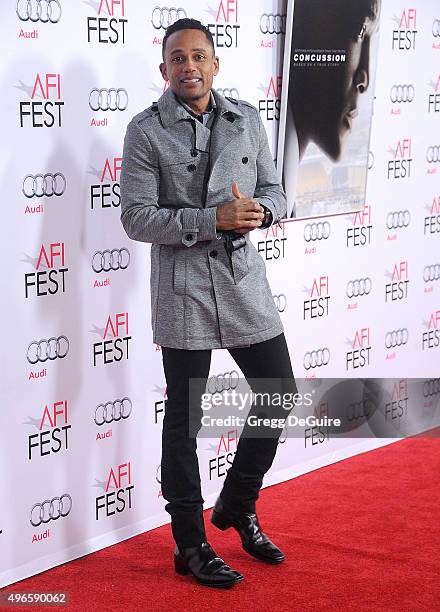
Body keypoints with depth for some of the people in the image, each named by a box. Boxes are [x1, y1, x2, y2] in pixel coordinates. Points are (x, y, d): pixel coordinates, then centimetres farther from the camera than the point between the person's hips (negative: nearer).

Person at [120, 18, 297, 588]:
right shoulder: (146, 131, -6)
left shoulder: (247, 118, 7)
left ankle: (237, 507, 32)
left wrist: (260, 211, -11)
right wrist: (215, 219, -21)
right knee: (184, 417, 5)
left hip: (244, 279, 5)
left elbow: (273, 188, 13)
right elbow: (136, 217, -12)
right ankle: (190, 546, 18)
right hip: (183, 290, -5)